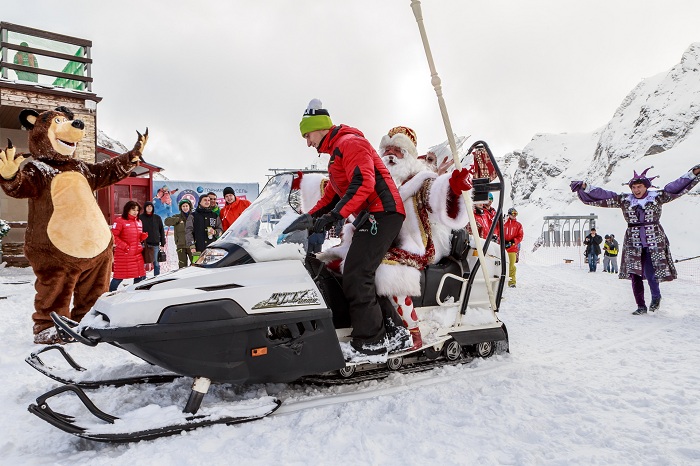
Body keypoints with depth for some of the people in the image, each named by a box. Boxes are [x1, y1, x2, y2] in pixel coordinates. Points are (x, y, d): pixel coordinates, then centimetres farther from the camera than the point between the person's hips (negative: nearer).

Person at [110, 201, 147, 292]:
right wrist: (124, 246, -18)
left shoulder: (139, 222, 14)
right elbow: (113, 236, -12)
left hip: (137, 254, 6)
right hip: (123, 254, -6)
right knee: (119, 276, -1)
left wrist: (144, 236, 1)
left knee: (140, 276, 8)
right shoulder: (120, 221, -7)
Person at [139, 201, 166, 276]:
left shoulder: (157, 218, 7)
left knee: (156, 263, 5)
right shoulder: (140, 218, 3)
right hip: (144, 244, -1)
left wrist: (162, 244, 4)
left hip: (155, 244, 1)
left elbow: (162, 231, 8)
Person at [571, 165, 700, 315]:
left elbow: (678, 187, 1)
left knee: (650, 273, -11)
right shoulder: (624, 200, 5)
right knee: (635, 275, 1)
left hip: (654, 243, -2)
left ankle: (656, 297, 20)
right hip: (633, 244, 2)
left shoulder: (657, 196, 3)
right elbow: (601, 196, 3)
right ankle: (641, 306, 14)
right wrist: (584, 187, -3)